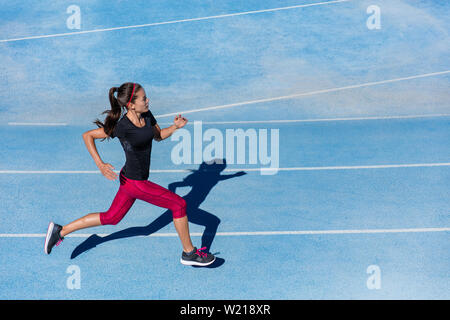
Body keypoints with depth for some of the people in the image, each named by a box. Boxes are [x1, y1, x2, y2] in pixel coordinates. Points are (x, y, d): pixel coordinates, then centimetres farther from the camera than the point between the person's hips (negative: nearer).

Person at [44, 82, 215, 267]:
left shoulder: (146, 115, -3)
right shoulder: (122, 127, -23)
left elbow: (158, 136, 14)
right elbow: (87, 136, -14)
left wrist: (175, 126, -5)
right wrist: (100, 165, -23)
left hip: (130, 180, 9)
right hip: (134, 183, -9)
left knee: (111, 218, 21)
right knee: (179, 204, -1)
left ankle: (60, 231, 31)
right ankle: (189, 253, 15)